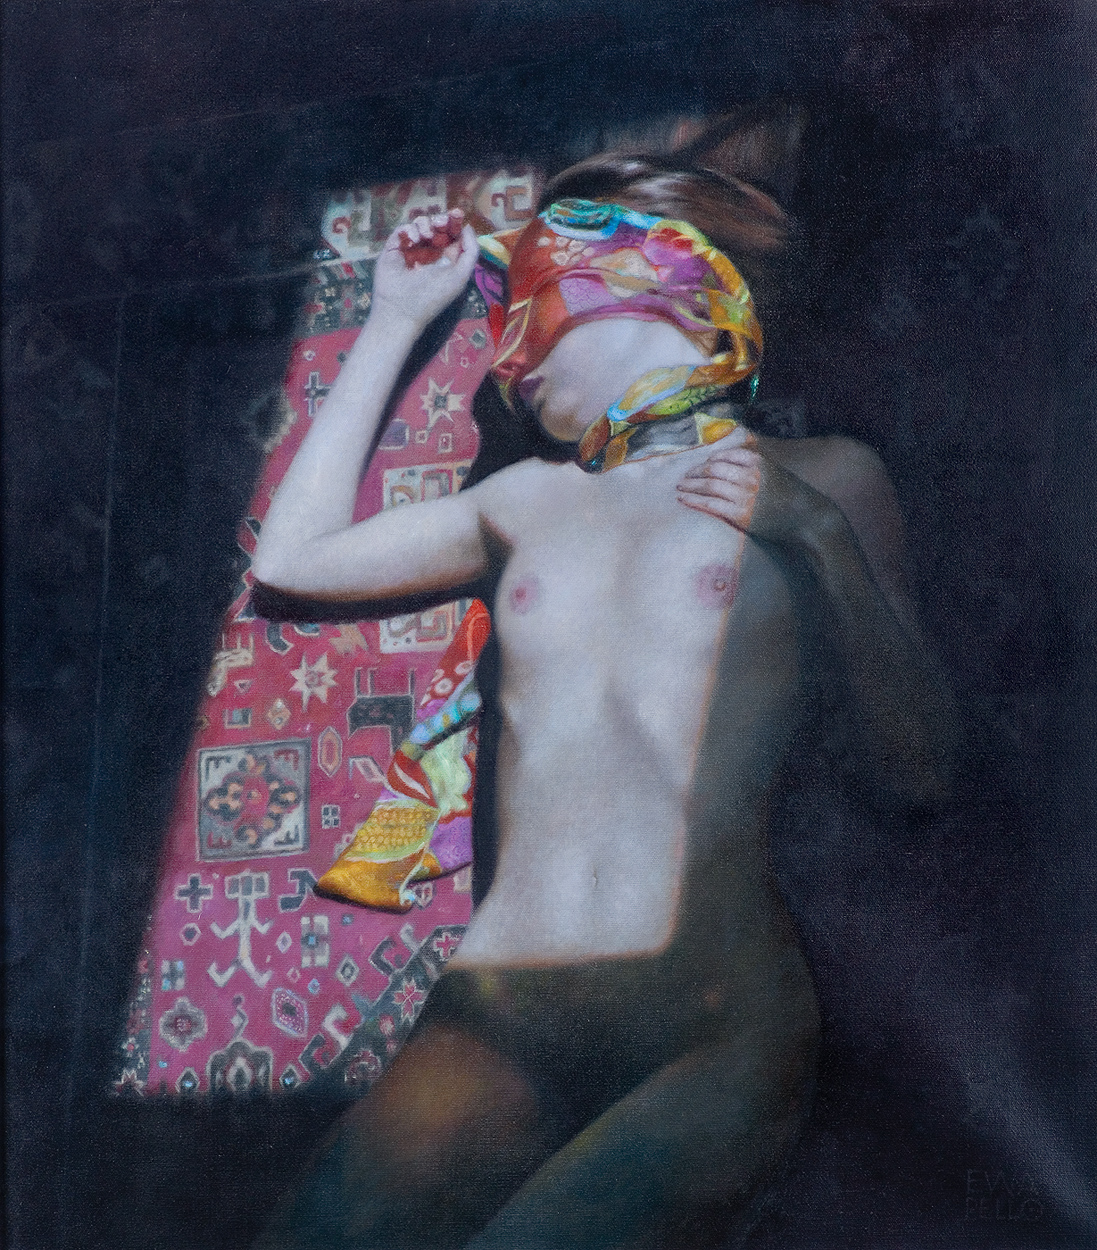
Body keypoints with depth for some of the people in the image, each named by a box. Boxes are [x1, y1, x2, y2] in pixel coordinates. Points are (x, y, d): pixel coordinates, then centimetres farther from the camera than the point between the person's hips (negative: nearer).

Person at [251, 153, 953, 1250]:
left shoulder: (816, 481, 11)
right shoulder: (531, 501, 22)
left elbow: (912, 776, 7)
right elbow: (293, 558, 24)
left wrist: (824, 538, -5)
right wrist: (397, 322, 29)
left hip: (713, 1026, -3)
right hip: (502, 1014, 3)